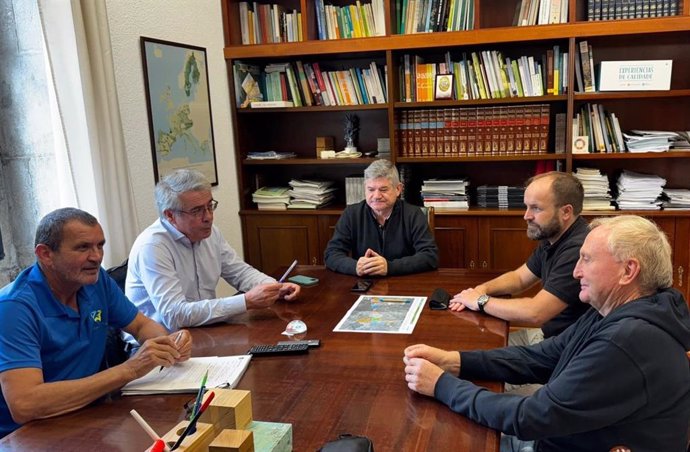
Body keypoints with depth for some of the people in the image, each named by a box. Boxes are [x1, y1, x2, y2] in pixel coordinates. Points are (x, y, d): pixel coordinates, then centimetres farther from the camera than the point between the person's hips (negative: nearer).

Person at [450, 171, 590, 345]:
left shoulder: (579, 249, -29)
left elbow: (534, 313, -31)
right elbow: (520, 277, 17)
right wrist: (482, 289, -3)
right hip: (548, 333, 9)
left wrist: (481, 300, -17)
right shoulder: (552, 237, 4)